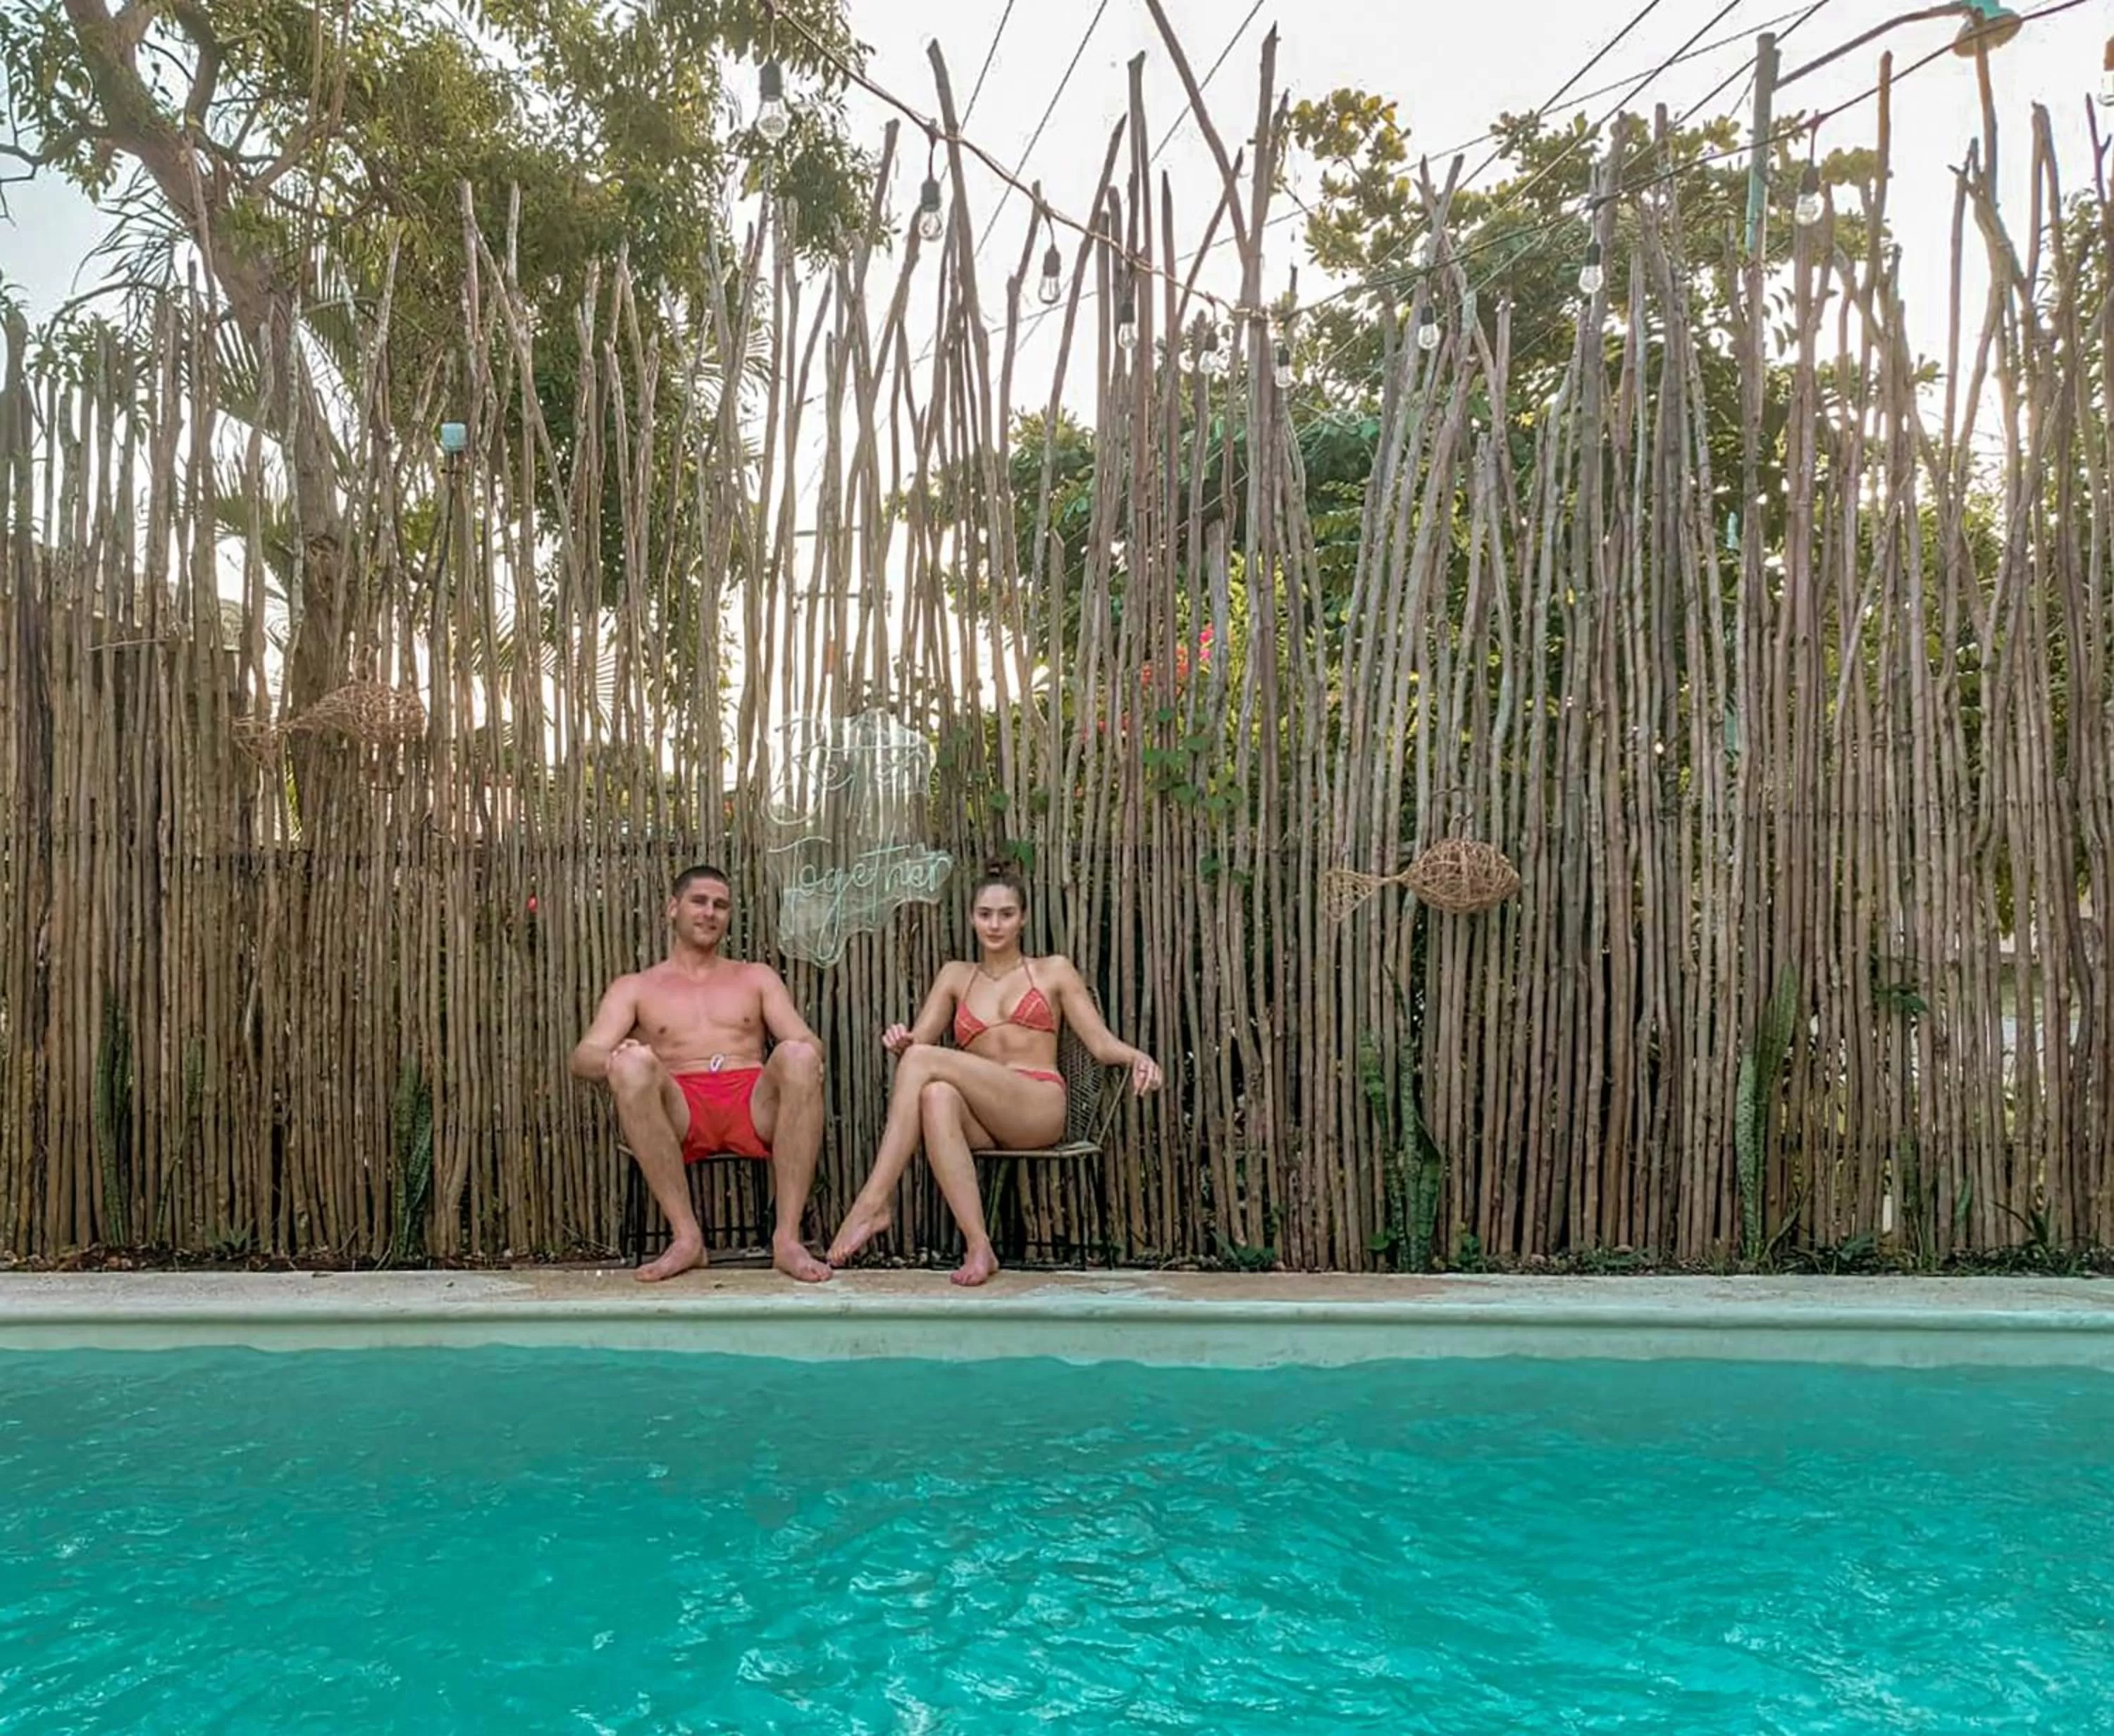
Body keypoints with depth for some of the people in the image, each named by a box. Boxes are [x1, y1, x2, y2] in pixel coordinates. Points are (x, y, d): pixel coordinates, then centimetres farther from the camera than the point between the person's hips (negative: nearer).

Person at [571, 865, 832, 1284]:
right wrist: (615, 1060, -20)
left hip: (753, 1106, 1)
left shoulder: (757, 978, 26)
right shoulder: (634, 988, 22)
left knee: (798, 1056, -32)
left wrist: (806, 1052, -14)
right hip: (679, 1114, 0)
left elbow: (807, 1040, 13)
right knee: (631, 1064, -33)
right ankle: (686, 1237, -29)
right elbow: (583, 1057, 6)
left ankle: (787, 1238, -32)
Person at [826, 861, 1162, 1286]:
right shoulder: (956, 975, 24)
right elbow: (917, 1041, 14)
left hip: (1039, 1109, -2)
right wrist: (900, 1042, -11)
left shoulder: (1053, 971, 18)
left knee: (923, 1061, -26)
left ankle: (873, 1204, -30)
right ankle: (978, 1245, -40)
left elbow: (1102, 1044, 9)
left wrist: (1135, 1056, -14)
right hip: (980, 1118, 2)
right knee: (937, 1096, -37)